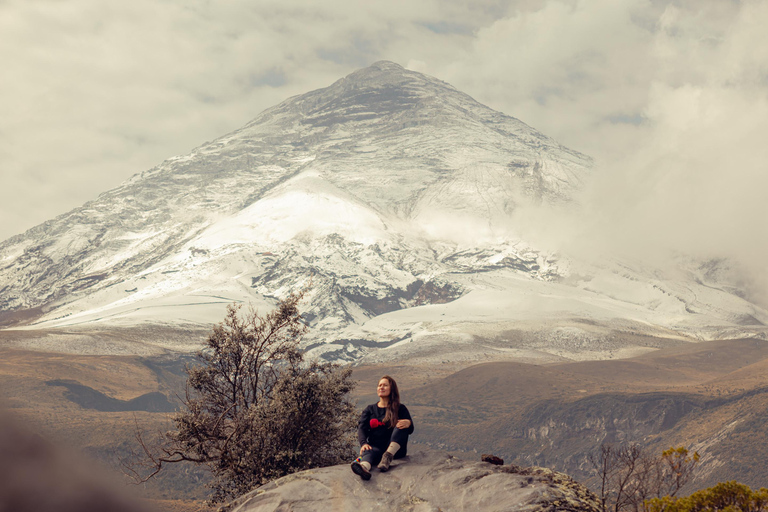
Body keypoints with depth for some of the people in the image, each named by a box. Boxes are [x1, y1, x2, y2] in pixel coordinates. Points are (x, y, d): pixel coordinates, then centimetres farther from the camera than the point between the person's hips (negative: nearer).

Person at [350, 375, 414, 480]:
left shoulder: (400, 408, 14)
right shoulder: (370, 409, 20)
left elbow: (410, 430, 2)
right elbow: (361, 428, 6)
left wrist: (408, 423, -25)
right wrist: (363, 443, -17)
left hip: (396, 449, 0)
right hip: (375, 447, 0)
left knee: (402, 426, -26)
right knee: (368, 452, -36)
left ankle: (388, 456, -42)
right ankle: (364, 468, -72)